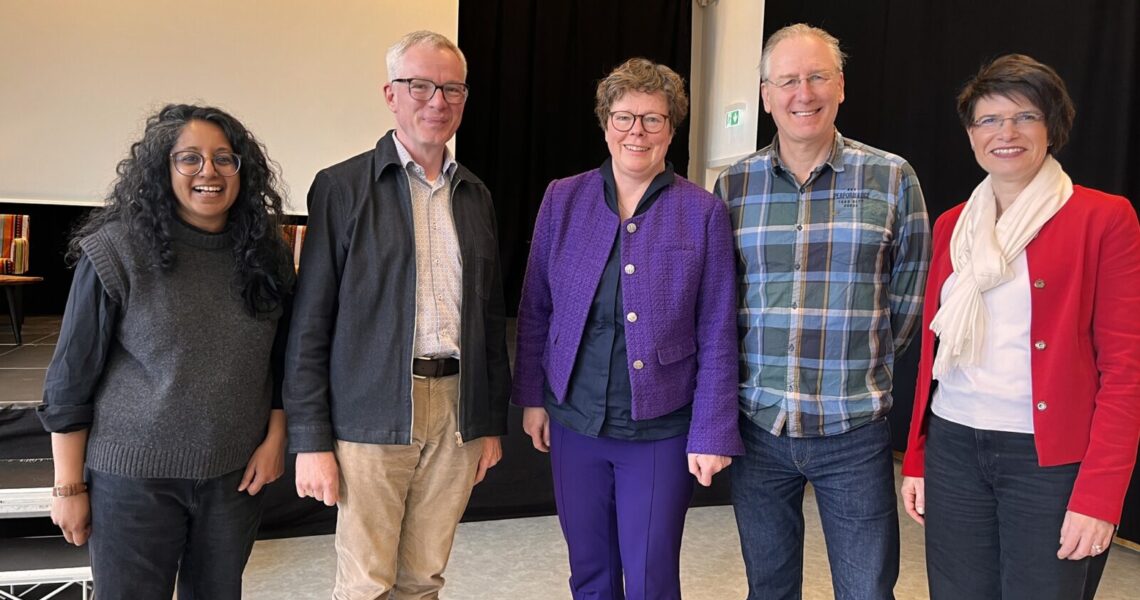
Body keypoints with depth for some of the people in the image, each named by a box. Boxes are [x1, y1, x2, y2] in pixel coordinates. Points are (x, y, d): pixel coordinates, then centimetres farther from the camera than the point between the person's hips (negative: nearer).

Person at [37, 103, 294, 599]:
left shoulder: (264, 253, 1)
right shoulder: (118, 250, -11)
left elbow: (281, 360, 9)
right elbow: (72, 376, -7)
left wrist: (275, 438, 1)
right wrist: (68, 486, -5)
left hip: (236, 474, 4)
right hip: (135, 476, -3)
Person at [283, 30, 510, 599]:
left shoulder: (475, 195, 12)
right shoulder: (342, 186, -3)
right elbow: (310, 324, -5)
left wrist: (492, 422, 12)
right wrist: (311, 441, -8)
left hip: (458, 416, 4)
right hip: (372, 418, -4)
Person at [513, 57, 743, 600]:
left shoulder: (703, 213, -5)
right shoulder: (562, 200, 1)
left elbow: (717, 336, -5)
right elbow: (535, 309, 7)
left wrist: (711, 434, -7)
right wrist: (532, 397, 5)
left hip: (661, 430, -2)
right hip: (574, 420, 3)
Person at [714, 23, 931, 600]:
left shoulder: (892, 178, -3)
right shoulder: (731, 185, 2)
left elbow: (908, 295, 4)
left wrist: (862, 367, 4)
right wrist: (740, 374, 5)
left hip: (853, 427, -1)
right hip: (756, 422, 2)